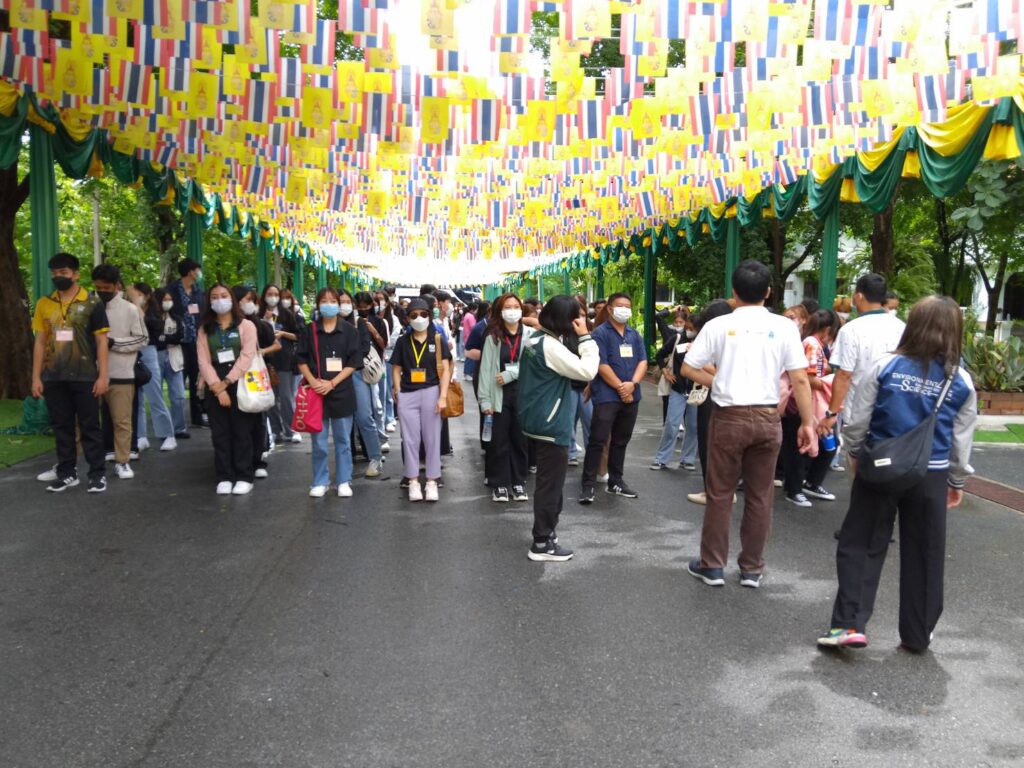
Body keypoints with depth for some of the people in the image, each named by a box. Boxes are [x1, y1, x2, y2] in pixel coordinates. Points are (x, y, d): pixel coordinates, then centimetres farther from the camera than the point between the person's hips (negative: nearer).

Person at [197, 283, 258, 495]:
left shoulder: (245, 325, 2)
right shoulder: (205, 329, 10)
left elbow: (247, 357, -8)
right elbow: (203, 361, 1)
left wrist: (227, 382, -14)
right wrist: (217, 387, -12)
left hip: (239, 383, -3)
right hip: (215, 386, 3)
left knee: (241, 431, 0)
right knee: (220, 433, 4)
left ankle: (244, 477, 6)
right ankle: (224, 477, 11)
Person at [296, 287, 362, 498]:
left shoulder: (349, 330, 1)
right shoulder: (310, 330, 5)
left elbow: (354, 362, -3)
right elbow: (301, 360, 5)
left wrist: (332, 383, -12)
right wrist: (313, 381, -11)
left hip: (342, 392, -1)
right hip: (316, 392, 1)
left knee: (343, 440, 6)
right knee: (319, 441, 6)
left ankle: (344, 481, 15)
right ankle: (320, 481, 17)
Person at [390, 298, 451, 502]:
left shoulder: (437, 340, 3)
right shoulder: (403, 341, 7)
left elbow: (445, 369, 0)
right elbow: (397, 369, 11)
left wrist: (443, 396, -9)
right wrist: (397, 392, -3)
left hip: (431, 392, -1)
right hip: (407, 395, 2)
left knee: (432, 438, 4)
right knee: (410, 439, 5)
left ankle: (432, 481, 13)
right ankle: (413, 481, 14)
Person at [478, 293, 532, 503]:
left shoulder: (530, 335, 1)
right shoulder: (493, 336, 3)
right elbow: (486, 368, 0)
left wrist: (510, 374, -16)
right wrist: (484, 399, -5)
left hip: (523, 395, 0)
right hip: (499, 396, 0)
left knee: (520, 441, 8)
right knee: (499, 442, 4)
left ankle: (519, 483, 20)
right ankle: (500, 485, 14)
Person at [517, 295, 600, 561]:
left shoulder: (537, 339, 10)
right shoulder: (550, 345, -22)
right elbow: (587, 370, -24)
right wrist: (585, 337, -18)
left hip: (542, 421, 11)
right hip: (551, 425, -11)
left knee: (549, 481, 21)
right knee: (550, 483, -2)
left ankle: (546, 531, 33)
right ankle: (542, 544, 6)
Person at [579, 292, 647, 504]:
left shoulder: (634, 335, 13)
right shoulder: (600, 333, -5)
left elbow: (642, 361, 6)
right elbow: (602, 366, -13)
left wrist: (632, 384, -11)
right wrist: (620, 387, -12)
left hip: (631, 397, 6)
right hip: (606, 396, -6)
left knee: (621, 441, 14)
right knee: (597, 441, -6)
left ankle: (615, 481, 24)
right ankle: (588, 485, -2)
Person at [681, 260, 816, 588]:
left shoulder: (718, 325, -2)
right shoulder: (784, 327, -1)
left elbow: (688, 369, -1)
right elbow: (800, 379, -4)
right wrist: (807, 423, 1)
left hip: (729, 417, -1)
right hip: (767, 418, 1)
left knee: (720, 493, 9)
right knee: (759, 496, 11)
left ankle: (712, 565, 17)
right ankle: (752, 569, 20)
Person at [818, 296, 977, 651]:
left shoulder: (885, 366, -8)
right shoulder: (962, 382, -2)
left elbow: (858, 421, -4)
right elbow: (961, 441, 4)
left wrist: (855, 454, 14)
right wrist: (957, 481, 18)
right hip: (931, 476, 2)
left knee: (861, 547, 8)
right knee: (924, 556, 13)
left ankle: (849, 624, 1)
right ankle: (917, 635, 24)